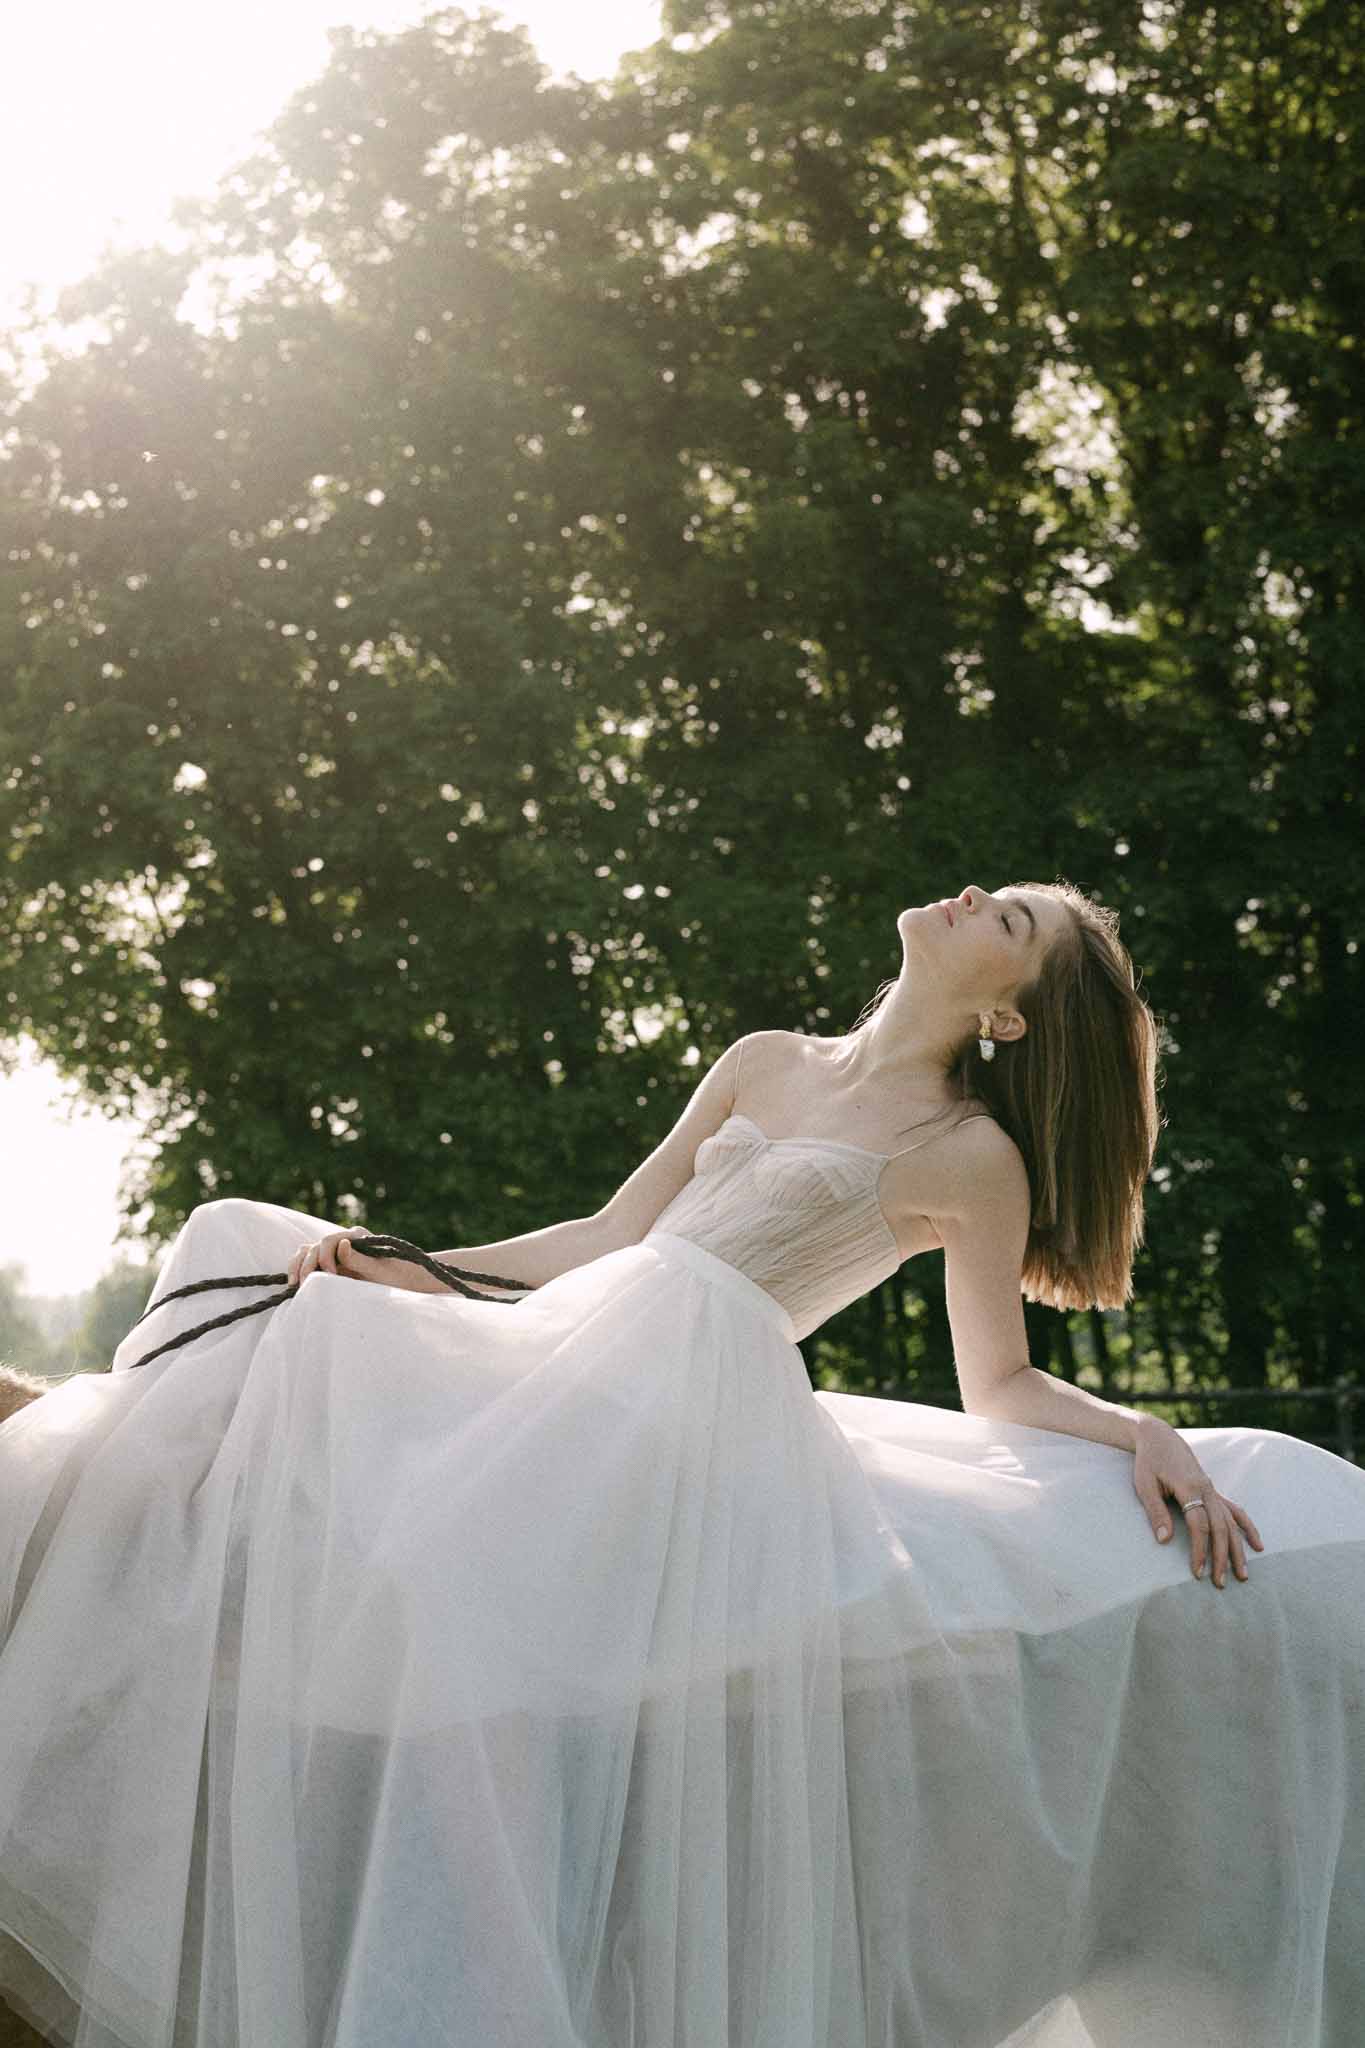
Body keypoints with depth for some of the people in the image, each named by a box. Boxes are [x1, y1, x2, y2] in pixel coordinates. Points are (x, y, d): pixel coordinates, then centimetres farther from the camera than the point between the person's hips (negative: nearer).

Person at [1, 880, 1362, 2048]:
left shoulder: (973, 1158, 7)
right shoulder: (764, 1065, 22)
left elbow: (998, 1384, 6)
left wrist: (1142, 1434, -12)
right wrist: (412, 1270, 15)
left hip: (700, 1397, -7)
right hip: (574, 1350, 7)